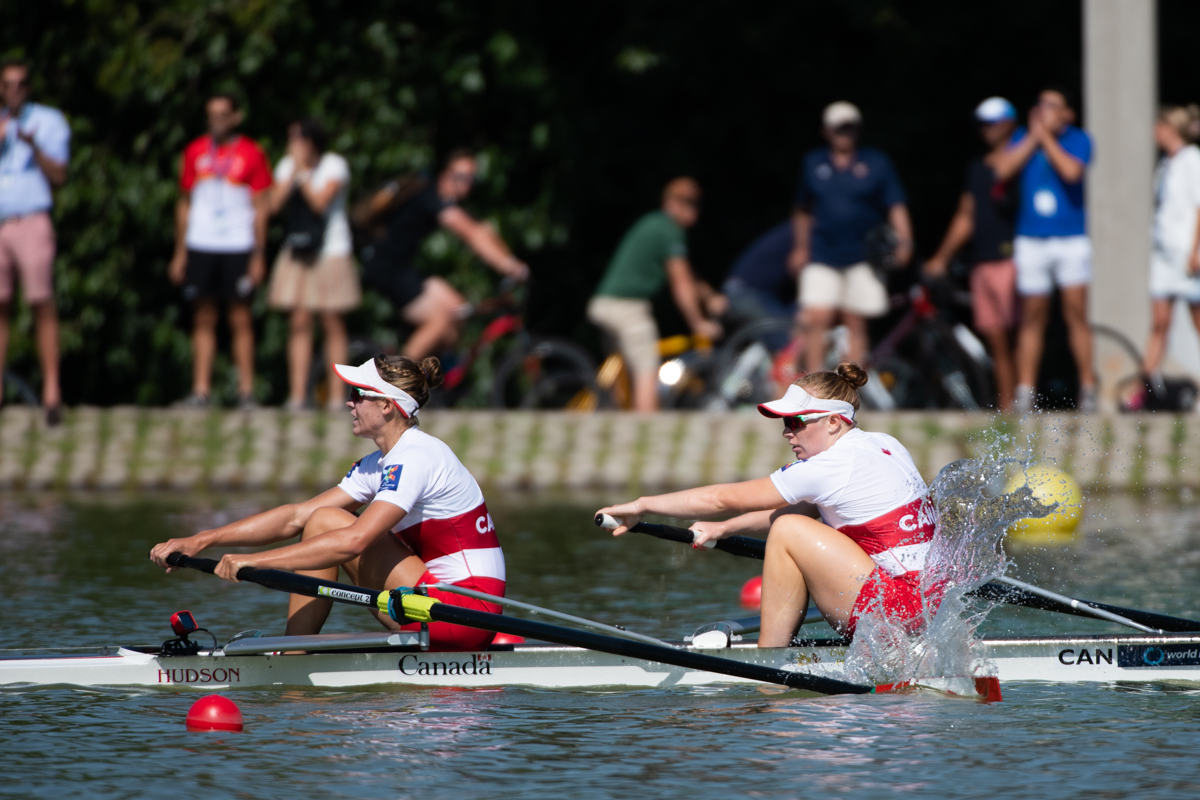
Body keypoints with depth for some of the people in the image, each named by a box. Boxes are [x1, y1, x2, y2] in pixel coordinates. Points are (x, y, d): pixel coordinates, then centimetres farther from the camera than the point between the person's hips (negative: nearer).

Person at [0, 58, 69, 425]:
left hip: (31, 225, -3)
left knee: (43, 305, -10)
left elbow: (58, 176, -2)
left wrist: (33, 146, -17)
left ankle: (51, 392, -11)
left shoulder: (49, 121, 7)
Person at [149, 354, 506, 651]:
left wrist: (255, 560, -26)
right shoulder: (380, 464, 14)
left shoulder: (415, 458, -16)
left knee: (326, 523, -9)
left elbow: (353, 541, -27)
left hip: (466, 610, -10)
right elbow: (295, 517, 11)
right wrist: (201, 541, 4)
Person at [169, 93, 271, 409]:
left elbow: (260, 208, 2)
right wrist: (179, 253, 11)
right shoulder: (195, 152, 12)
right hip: (200, 246, 3)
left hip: (237, 248, -3)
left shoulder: (251, 155, 2)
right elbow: (185, 203, 15)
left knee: (240, 318, -3)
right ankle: (201, 391, 3)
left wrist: (258, 256, -4)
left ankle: (246, 392, 0)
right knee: (203, 318, 2)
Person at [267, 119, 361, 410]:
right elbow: (275, 204, -5)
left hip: (331, 252, -4)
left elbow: (320, 202, -18)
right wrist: (294, 172, -11)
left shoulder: (334, 165, -6)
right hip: (297, 251, 4)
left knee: (332, 323, -2)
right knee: (299, 323, -1)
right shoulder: (288, 165, 6)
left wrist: (303, 170, -16)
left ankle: (337, 395, 1)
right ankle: (297, 394, -1)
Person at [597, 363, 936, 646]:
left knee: (789, 533, -6)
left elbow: (723, 498, -8)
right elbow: (791, 508, 22)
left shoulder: (828, 468, -15)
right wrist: (724, 529, 18)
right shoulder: (883, 444, 12)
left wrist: (642, 505, 1)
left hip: (897, 613, -9)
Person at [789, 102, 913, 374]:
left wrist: (904, 241, -15)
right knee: (816, 321, -11)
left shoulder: (876, 163, 3)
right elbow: (803, 210, 22)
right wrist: (801, 246, 21)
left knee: (855, 325, 0)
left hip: (861, 257, -1)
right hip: (822, 258, 1)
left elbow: (896, 206, -2)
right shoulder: (814, 163, 11)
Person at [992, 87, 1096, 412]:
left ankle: (1088, 388, -1)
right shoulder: (1023, 138, 9)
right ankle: (1025, 392, 6)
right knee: (1032, 317, 3)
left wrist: (1046, 137, -9)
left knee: (1076, 313, -6)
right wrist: (1033, 137, -7)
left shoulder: (1078, 140, 1)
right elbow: (1003, 170, -7)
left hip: (1071, 240, -2)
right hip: (1030, 239, 2)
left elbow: (1072, 171, -18)